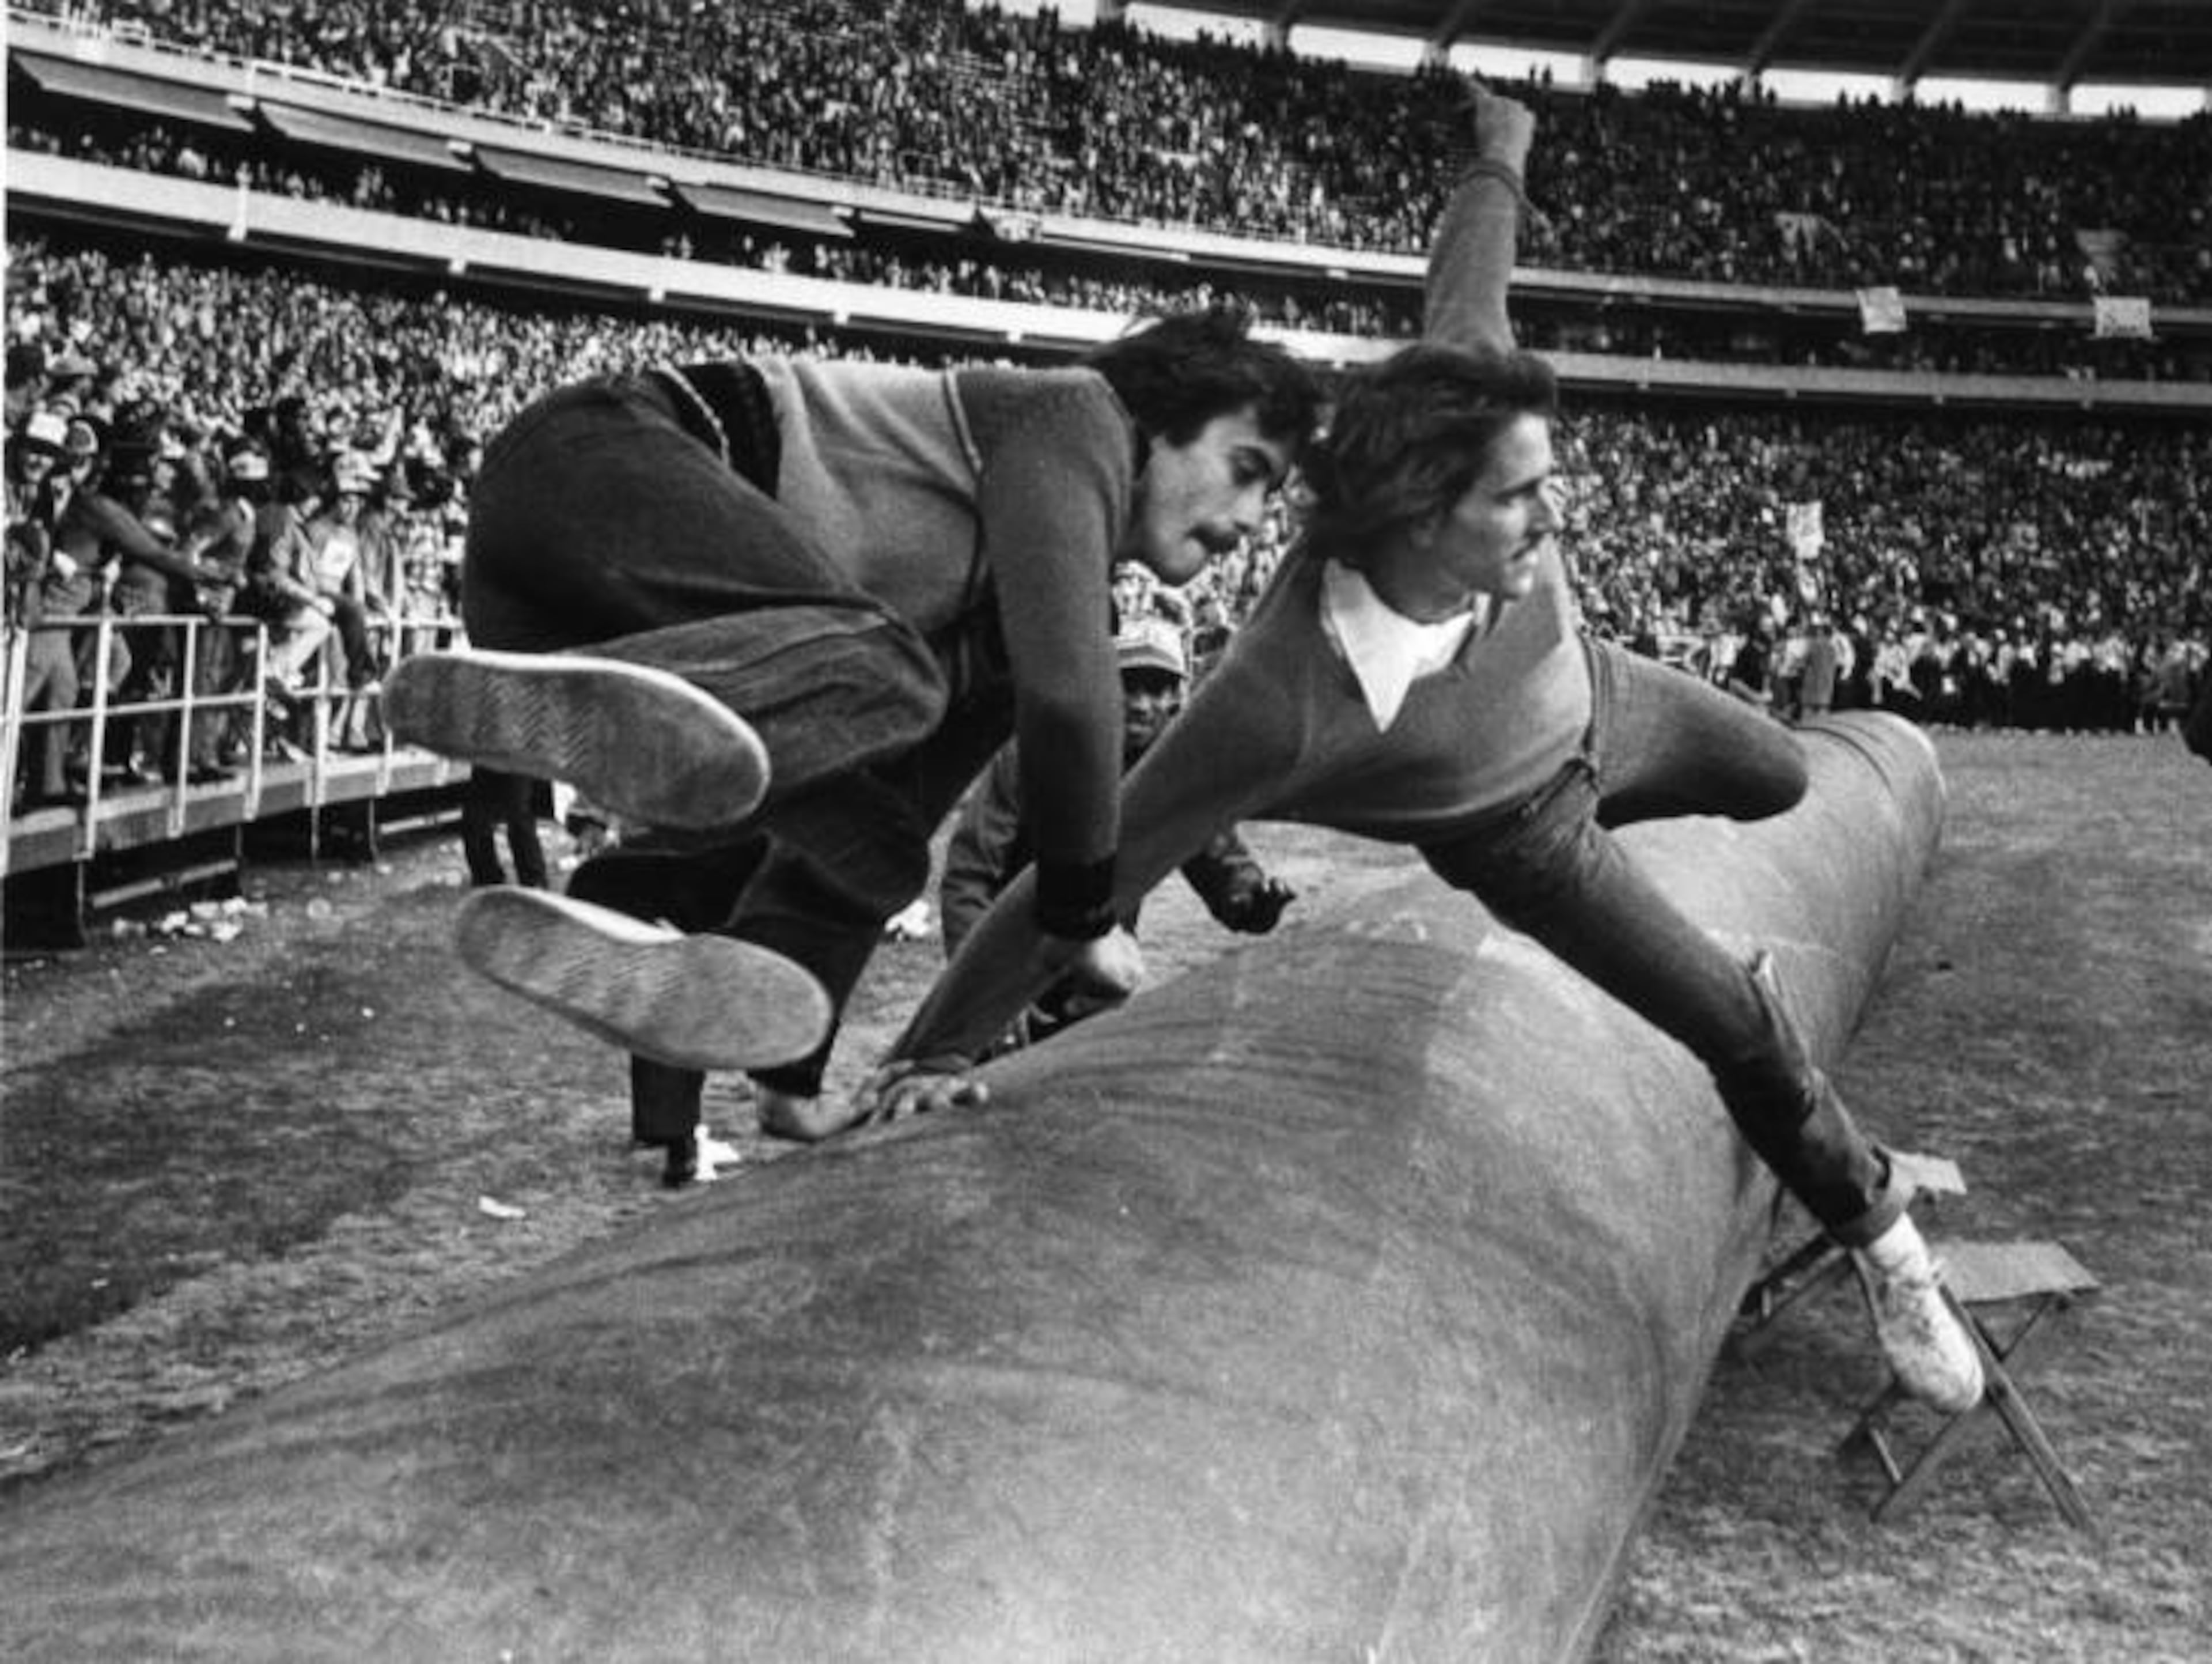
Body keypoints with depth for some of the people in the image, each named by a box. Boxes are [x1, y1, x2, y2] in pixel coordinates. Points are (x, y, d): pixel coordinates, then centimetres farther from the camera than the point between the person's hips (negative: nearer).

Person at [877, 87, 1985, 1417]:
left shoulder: (1466, 393, -36)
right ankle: (1880, 1235, 29)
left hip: (1604, 699, 5)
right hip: (1516, 833, -5)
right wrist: (937, 1053, -36)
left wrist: (1501, 159, 6)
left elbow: (1465, 288, -15)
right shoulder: (1287, 701, -48)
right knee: (1744, 1029, -1)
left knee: (1781, 780, 30)